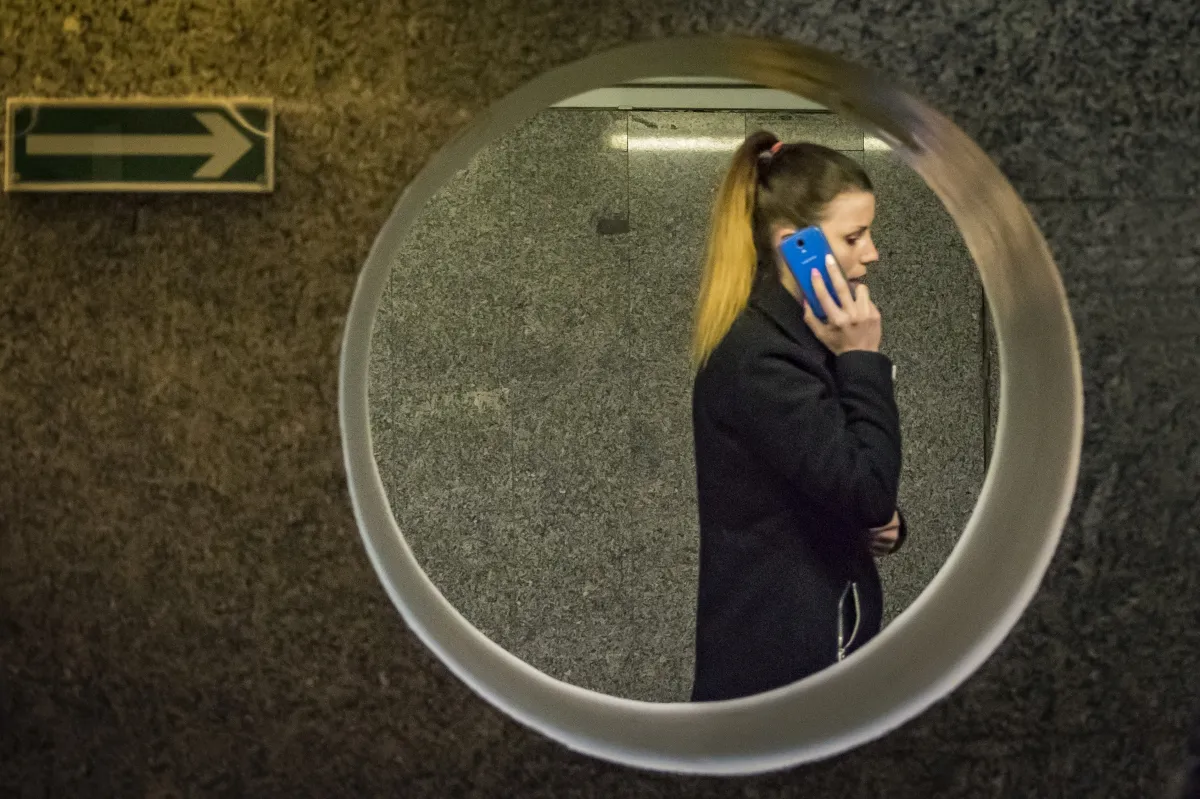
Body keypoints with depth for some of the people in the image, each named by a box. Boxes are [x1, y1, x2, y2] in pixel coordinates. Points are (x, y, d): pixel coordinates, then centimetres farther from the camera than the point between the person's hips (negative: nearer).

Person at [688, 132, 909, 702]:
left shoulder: (797, 334, 10)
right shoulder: (758, 357, -22)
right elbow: (865, 489, -23)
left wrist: (880, 522, 0)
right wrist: (864, 360, -19)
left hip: (820, 625, 10)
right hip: (776, 645, -10)